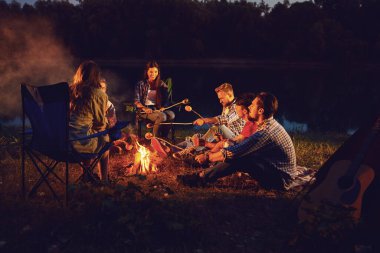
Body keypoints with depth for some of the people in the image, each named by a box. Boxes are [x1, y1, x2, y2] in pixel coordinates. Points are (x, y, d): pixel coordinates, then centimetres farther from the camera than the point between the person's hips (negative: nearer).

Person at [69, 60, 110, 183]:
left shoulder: (70, 90, 8)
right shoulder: (99, 94, -8)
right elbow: (100, 123, 1)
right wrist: (106, 122, 24)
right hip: (79, 143, -5)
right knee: (104, 140, 23)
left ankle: (86, 176, 46)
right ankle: (104, 180, 33)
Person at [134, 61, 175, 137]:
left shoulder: (162, 84, 14)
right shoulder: (141, 84, 5)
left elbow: (166, 101, 10)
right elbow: (137, 101, 0)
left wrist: (162, 109, -12)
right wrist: (145, 108, -20)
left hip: (158, 110, 3)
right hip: (145, 111, -3)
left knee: (171, 115, -31)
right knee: (162, 116, -35)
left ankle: (163, 138, -19)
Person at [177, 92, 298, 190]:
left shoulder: (265, 132, -25)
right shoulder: (271, 124, 6)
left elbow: (233, 152, -22)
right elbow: (243, 146, 15)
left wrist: (207, 157, -11)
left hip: (281, 180, -9)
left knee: (237, 159, -20)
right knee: (238, 155, 5)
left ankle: (201, 178, -7)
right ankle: (203, 175, 5)